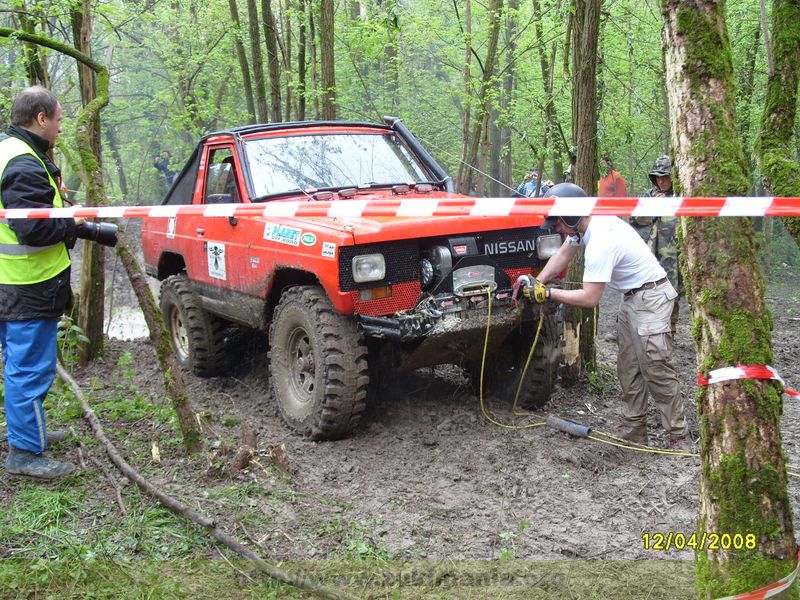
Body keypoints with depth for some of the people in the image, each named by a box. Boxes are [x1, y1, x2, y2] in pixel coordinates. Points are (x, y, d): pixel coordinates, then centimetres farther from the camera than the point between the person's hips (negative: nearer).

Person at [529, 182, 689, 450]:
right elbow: (563, 255, 11)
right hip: (631, 298, 10)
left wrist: (548, 293, -20)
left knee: (656, 369, -11)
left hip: (650, 297, -10)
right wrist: (535, 284, 1)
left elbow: (589, 299, -28)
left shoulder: (600, 243, -30)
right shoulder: (584, 224, -2)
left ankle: (678, 438, -4)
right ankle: (634, 431, 18)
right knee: (629, 367, 11)